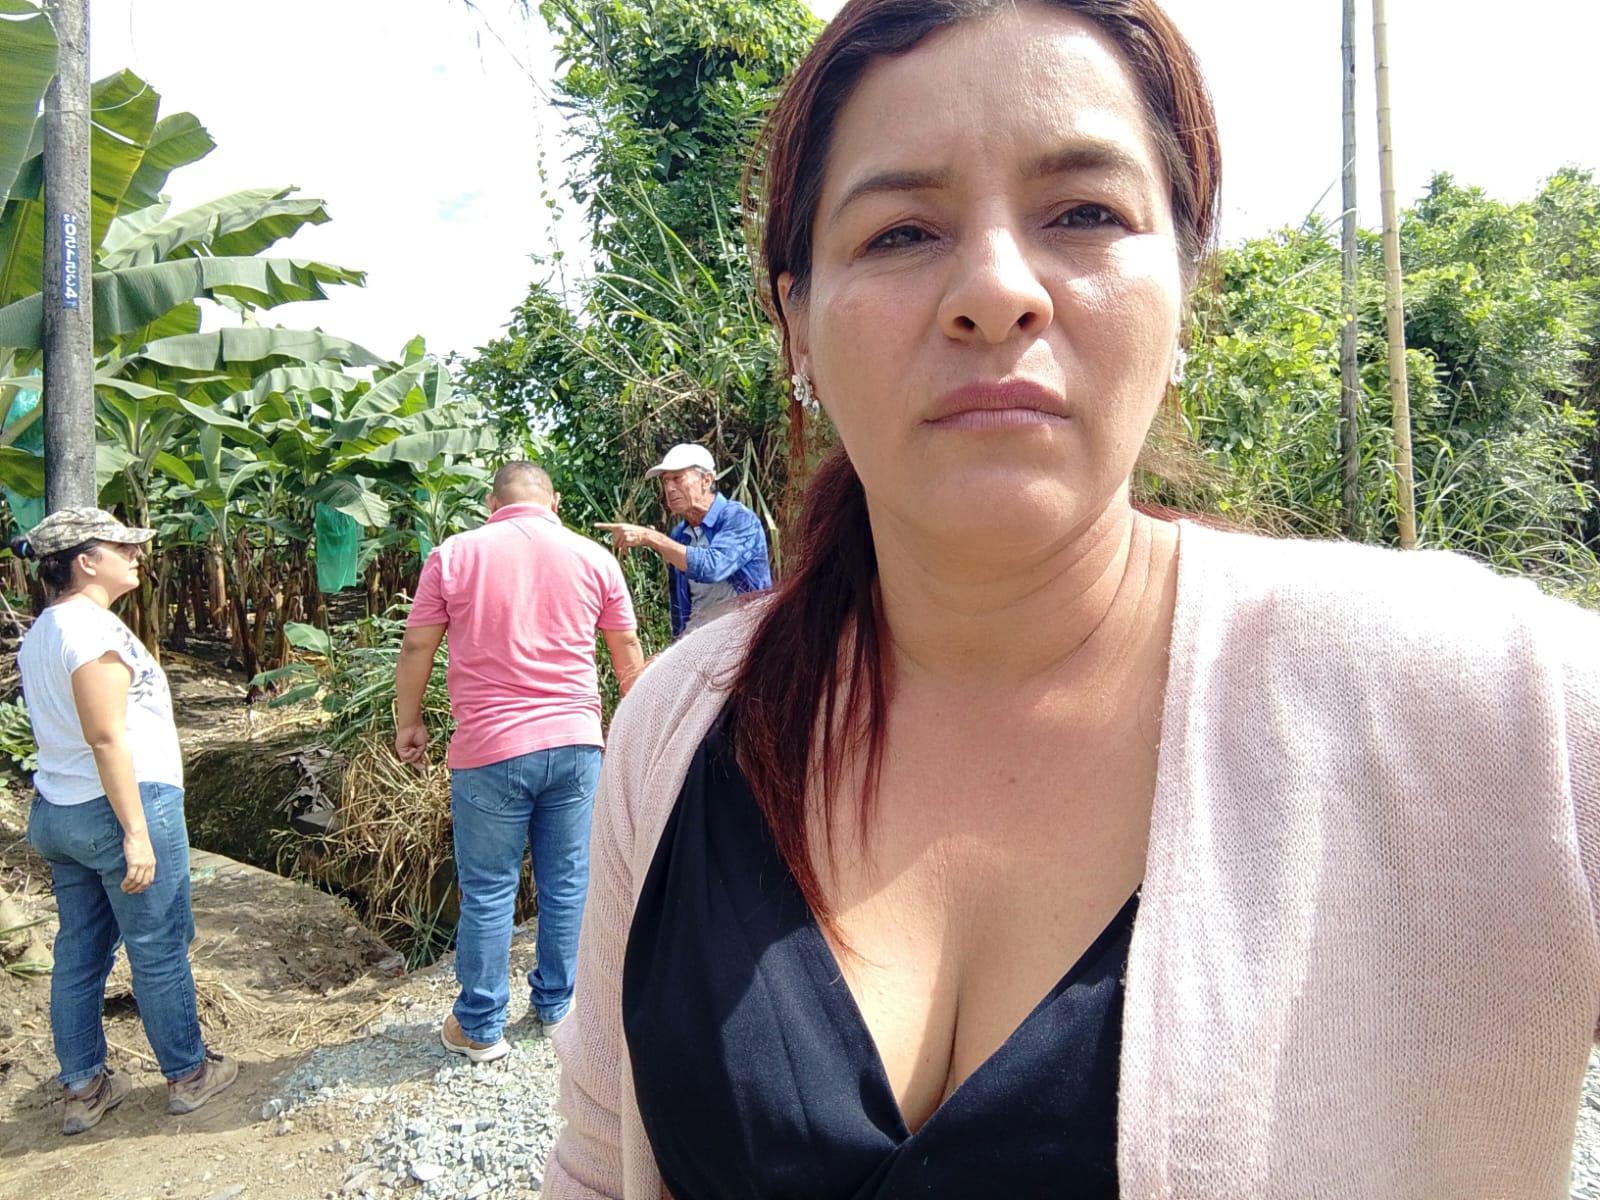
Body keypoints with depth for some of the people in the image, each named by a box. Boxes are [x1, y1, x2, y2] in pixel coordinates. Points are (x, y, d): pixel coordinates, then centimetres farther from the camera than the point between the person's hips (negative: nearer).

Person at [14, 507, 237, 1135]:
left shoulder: (39, 633, 10)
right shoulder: (93, 627, -19)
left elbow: (59, 729, 16)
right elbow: (107, 739, -22)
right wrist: (136, 834, -21)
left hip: (55, 811, 9)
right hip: (120, 806, -9)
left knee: (79, 952, 16)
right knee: (158, 949, 5)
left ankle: (83, 1088, 28)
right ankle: (188, 1073, 21)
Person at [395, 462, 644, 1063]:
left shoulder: (454, 554, -2)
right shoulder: (593, 556, 3)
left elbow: (417, 646, 2)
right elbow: (626, 649, 11)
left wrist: (408, 721, 16)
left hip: (489, 749, -2)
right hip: (574, 743, 2)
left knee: (488, 891, 9)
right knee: (567, 882, 15)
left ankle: (479, 1027, 22)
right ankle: (555, 1004, 30)